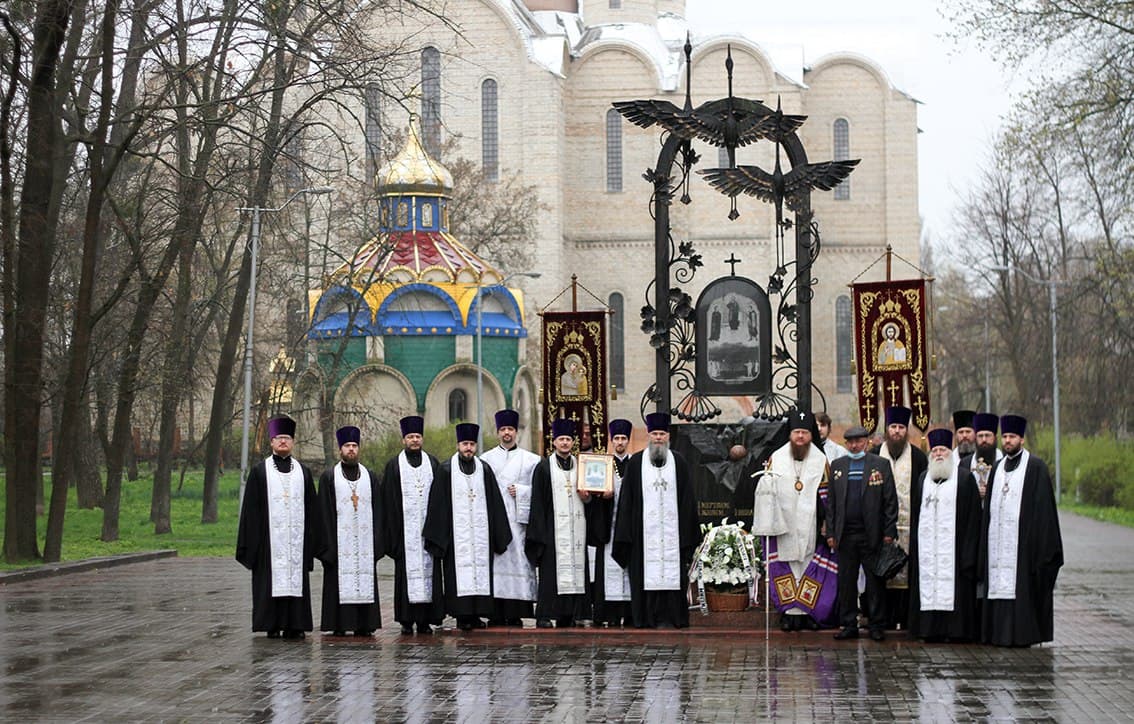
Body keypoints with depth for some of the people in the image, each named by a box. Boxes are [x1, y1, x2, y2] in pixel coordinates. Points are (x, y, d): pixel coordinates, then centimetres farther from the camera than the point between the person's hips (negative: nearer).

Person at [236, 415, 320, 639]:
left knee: (296, 577, 1)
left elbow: (311, 509, 12)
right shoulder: (260, 471, 5)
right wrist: (252, 541, -6)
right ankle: (273, 626, 3)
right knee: (271, 579, -2)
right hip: (270, 538, -2)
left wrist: (313, 541, 5)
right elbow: (251, 509, 1)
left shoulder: (303, 472, 12)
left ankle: (294, 625, 5)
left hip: (296, 536, 2)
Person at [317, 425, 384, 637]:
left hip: (364, 539, 2)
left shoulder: (370, 477, 13)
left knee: (365, 579, 0)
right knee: (340, 581, -5)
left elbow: (377, 511, 10)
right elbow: (324, 512, 1)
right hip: (339, 539, -2)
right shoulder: (329, 477, 6)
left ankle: (364, 624, 4)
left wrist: (377, 541, 1)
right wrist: (328, 542, -8)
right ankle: (339, 625, -1)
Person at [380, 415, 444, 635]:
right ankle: (407, 620, 1)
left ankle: (425, 619, 3)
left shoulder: (432, 463, 11)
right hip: (405, 529, -2)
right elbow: (388, 501, 2)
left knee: (428, 567, -1)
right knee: (406, 570, -2)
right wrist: (392, 530, -6)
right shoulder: (394, 466, 5)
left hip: (427, 527, 2)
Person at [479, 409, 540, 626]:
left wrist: (520, 491, -6)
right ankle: (496, 613, -2)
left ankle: (515, 614, -3)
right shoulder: (486, 459, 13)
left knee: (517, 559, -5)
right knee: (495, 562, -4)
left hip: (518, 518, 0)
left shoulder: (530, 460, 11)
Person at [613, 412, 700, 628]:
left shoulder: (679, 462, 9)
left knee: (673, 575, -2)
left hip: (672, 528, 1)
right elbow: (626, 499, 6)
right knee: (646, 575, -3)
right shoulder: (636, 462, 7)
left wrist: (688, 532, 3)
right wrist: (626, 534, -1)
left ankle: (673, 617, 2)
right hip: (645, 529, 0)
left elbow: (687, 499, 9)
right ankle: (648, 617, 1)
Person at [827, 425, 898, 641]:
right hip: (846, 534, 2)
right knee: (846, 582, 5)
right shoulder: (837, 466, 11)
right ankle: (849, 625, 12)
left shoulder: (881, 465, 3)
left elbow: (890, 501, 1)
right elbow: (831, 502, 11)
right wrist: (831, 533, 4)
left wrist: (889, 532, -5)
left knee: (875, 582, 2)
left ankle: (876, 625, 9)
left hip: (872, 534, -2)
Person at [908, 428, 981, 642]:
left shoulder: (965, 478, 2)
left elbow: (973, 515, -2)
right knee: (928, 584, 1)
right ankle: (932, 630, 4)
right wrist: (914, 548, 10)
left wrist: (969, 550, -9)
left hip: (953, 543, -4)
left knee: (953, 586, -7)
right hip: (927, 544, 4)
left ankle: (956, 629, -3)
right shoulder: (923, 479, 16)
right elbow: (915, 515, 17)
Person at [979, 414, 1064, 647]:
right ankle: (999, 632, 8)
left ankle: (1021, 634, -1)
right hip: (998, 541, 6)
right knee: (999, 584, 4)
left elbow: (1042, 507, -7)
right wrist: (986, 541, 11)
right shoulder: (998, 469, 16)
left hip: (1022, 539, -6)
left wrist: (1040, 547, -13)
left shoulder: (1035, 467, -2)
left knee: (1021, 586, -6)